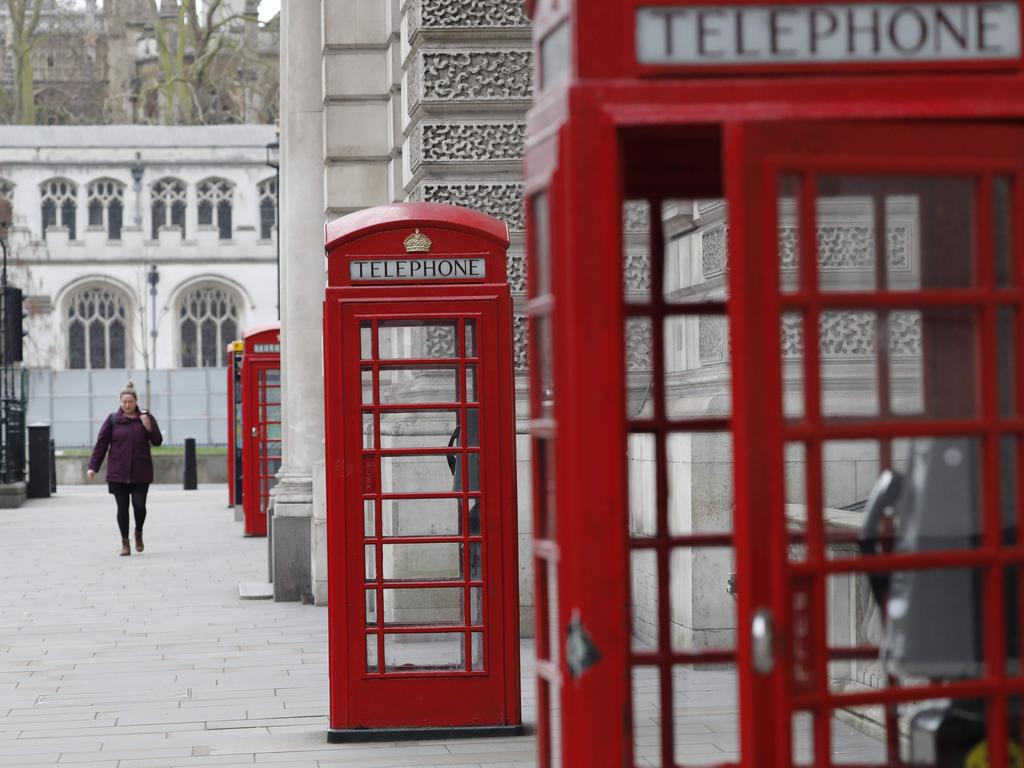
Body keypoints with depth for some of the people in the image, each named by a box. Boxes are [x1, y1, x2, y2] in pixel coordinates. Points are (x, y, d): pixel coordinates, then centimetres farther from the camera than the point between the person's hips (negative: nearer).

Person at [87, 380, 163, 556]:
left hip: (141, 473, 0)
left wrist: (149, 428, -15)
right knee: (122, 507, 1)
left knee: (139, 505, -6)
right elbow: (101, 444, 3)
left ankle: (138, 533, 23)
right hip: (117, 473, 0)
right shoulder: (112, 420, 2)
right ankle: (125, 542, 12)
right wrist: (93, 467, -2)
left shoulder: (146, 418, 4)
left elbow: (157, 441, 4)